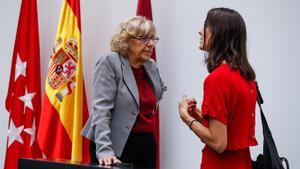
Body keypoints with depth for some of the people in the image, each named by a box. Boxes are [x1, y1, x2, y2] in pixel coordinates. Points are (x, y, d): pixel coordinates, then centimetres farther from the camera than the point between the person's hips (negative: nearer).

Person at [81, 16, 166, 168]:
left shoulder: (151, 66, 10)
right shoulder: (109, 62, -9)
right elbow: (101, 109, -18)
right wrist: (104, 150, -28)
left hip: (147, 145, 6)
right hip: (117, 146, -6)